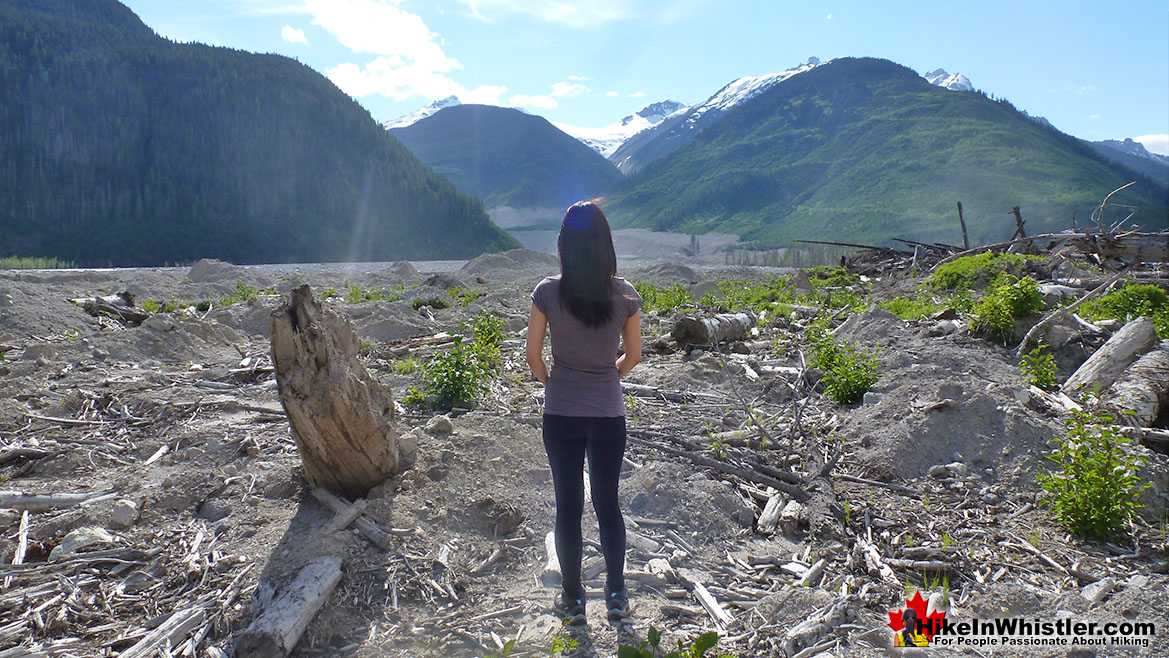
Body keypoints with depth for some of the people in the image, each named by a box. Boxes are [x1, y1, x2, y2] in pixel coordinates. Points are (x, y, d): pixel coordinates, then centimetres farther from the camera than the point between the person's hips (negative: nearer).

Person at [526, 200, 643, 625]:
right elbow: (633, 355, 1)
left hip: (561, 415, -1)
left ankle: (573, 600, 23)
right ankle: (616, 597, 24)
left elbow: (534, 355, -5)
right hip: (609, 415, 1)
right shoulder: (624, 294, -8)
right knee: (607, 504, 15)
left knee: (567, 507, 11)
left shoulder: (548, 292, -11)